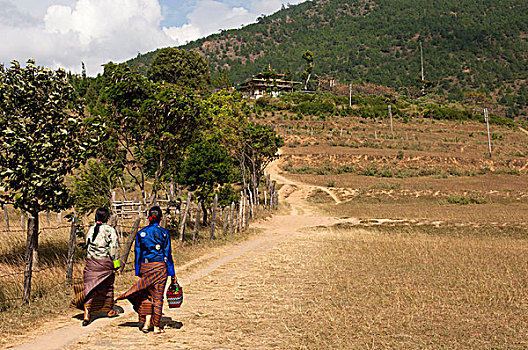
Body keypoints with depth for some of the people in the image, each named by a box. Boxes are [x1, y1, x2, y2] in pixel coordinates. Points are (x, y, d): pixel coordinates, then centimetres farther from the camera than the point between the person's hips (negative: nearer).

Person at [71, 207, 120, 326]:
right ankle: (110, 310, 32)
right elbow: (114, 248, -11)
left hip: (91, 262, 3)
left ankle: (86, 315, -11)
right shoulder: (109, 230, -10)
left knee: (89, 287, 1)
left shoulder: (91, 229, 4)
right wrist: (116, 265, -5)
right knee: (108, 286, 15)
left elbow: (87, 245, 13)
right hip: (105, 262, -3)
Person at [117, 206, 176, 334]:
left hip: (145, 266, 3)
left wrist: (138, 271, 12)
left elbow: (138, 253, 5)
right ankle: (156, 327, 10)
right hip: (159, 266, -2)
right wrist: (172, 274, 2)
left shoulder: (141, 233, 3)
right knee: (158, 297, 5)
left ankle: (146, 323, 4)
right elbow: (168, 254, -3)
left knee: (147, 295, 14)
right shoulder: (164, 233, -4)